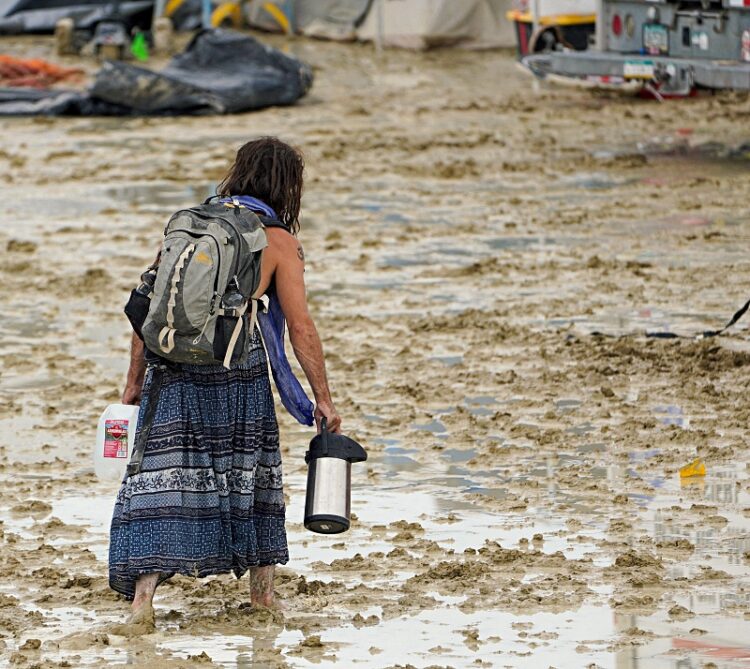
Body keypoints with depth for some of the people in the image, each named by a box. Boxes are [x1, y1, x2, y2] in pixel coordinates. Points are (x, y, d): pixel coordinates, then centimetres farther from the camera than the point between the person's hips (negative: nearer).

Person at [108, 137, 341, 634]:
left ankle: (143, 598, -14)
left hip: (173, 369, 2)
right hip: (239, 369, -1)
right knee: (250, 468, 18)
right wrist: (323, 400, 6)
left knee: (161, 478, -1)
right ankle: (263, 589, 30)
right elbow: (301, 329, 0)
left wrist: (134, 381, 14)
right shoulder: (279, 242, 3)